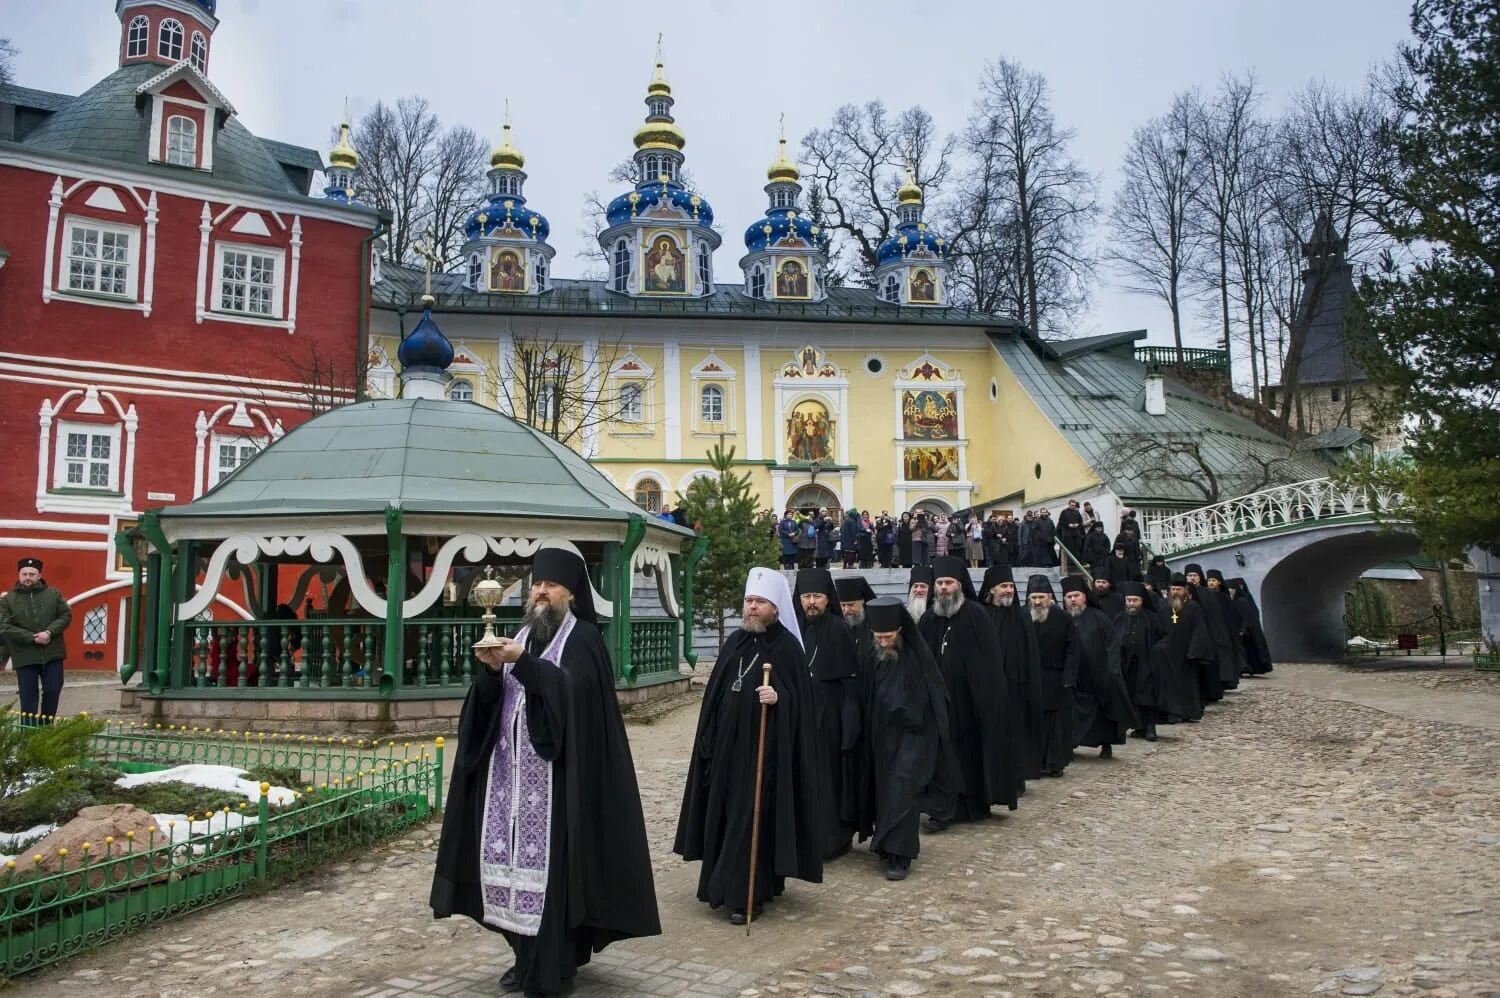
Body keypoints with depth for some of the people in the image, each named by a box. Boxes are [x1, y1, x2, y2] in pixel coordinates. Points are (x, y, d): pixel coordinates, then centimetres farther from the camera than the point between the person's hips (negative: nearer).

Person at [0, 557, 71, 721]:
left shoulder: (53, 594, 7)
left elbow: (66, 615, 2)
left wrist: (49, 632, -15)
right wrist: (32, 638, -16)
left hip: (52, 653, 1)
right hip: (24, 656, -1)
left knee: (53, 691, 4)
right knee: (29, 695, 3)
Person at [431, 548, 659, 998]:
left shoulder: (583, 637, -3)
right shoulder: (524, 635, 14)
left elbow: (575, 690, -19)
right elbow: (492, 699, 9)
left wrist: (524, 663, -25)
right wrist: (492, 669, -12)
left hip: (557, 773, -6)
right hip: (513, 770, 6)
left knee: (551, 860, -6)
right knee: (514, 855, 6)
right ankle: (528, 957, 19)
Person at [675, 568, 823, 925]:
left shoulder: (787, 646, -6)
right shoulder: (734, 642, 9)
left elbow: (799, 698, -8)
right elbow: (714, 694, 12)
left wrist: (779, 697, -29)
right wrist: (708, 740, 9)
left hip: (764, 746, -6)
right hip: (728, 744, 6)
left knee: (753, 818, -3)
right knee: (724, 815, 10)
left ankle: (747, 894, 5)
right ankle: (726, 885, 24)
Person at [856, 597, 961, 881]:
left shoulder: (917, 656, -14)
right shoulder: (872, 659, 1)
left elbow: (935, 697, -7)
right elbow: (867, 700, 9)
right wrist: (869, 736, 9)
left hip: (912, 735, -5)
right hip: (882, 736, 5)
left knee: (902, 791, -11)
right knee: (886, 790, 11)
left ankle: (899, 856, -9)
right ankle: (888, 844, 27)